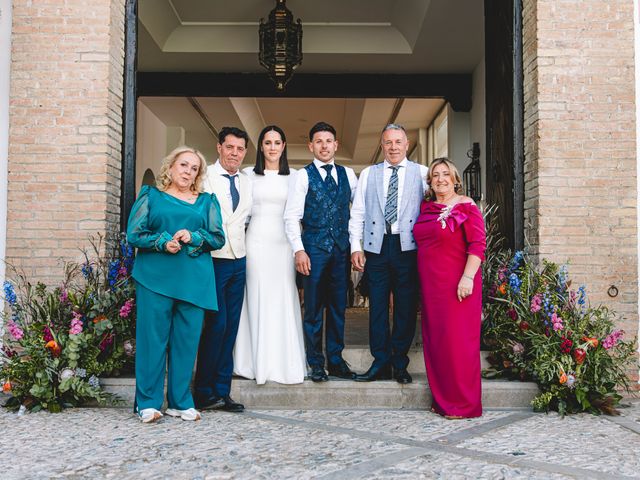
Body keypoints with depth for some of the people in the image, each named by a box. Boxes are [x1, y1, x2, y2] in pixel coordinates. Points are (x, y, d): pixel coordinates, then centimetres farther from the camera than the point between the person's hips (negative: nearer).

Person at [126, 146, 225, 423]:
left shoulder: (207, 202, 16)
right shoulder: (150, 197, 11)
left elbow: (218, 238, 8)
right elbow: (134, 234, 3)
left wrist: (193, 237, -11)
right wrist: (163, 242, -13)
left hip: (193, 281, 2)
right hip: (155, 278, -2)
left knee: (187, 340, 3)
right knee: (152, 337, -3)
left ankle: (181, 402, 14)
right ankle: (148, 403, 8)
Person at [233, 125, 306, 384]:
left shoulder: (294, 176, 9)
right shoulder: (248, 174, 8)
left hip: (283, 243, 1)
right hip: (256, 241, 0)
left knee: (283, 300, 1)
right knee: (256, 300, 1)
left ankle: (285, 363, 10)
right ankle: (258, 363, 9)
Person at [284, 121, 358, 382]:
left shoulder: (348, 174, 11)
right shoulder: (303, 175, 0)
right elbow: (291, 216, -5)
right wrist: (299, 250, -12)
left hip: (341, 250, 3)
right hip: (313, 249, -3)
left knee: (338, 307, 9)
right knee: (314, 308, 3)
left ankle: (335, 360, 21)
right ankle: (316, 362, 15)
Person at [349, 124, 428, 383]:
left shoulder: (422, 173, 7)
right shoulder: (368, 174, 12)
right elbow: (357, 213, 10)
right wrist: (356, 247, 1)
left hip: (408, 247, -1)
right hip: (376, 246, 1)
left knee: (406, 308, 4)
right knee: (377, 306, 3)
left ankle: (400, 364, 16)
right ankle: (380, 364, 12)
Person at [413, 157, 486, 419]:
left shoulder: (466, 206, -5)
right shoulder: (426, 208, 13)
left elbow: (477, 245, -11)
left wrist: (468, 277, -21)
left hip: (456, 284, -6)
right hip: (430, 284, 6)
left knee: (458, 339, -3)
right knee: (434, 339, 10)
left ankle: (463, 403, 9)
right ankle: (442, 399, 22)